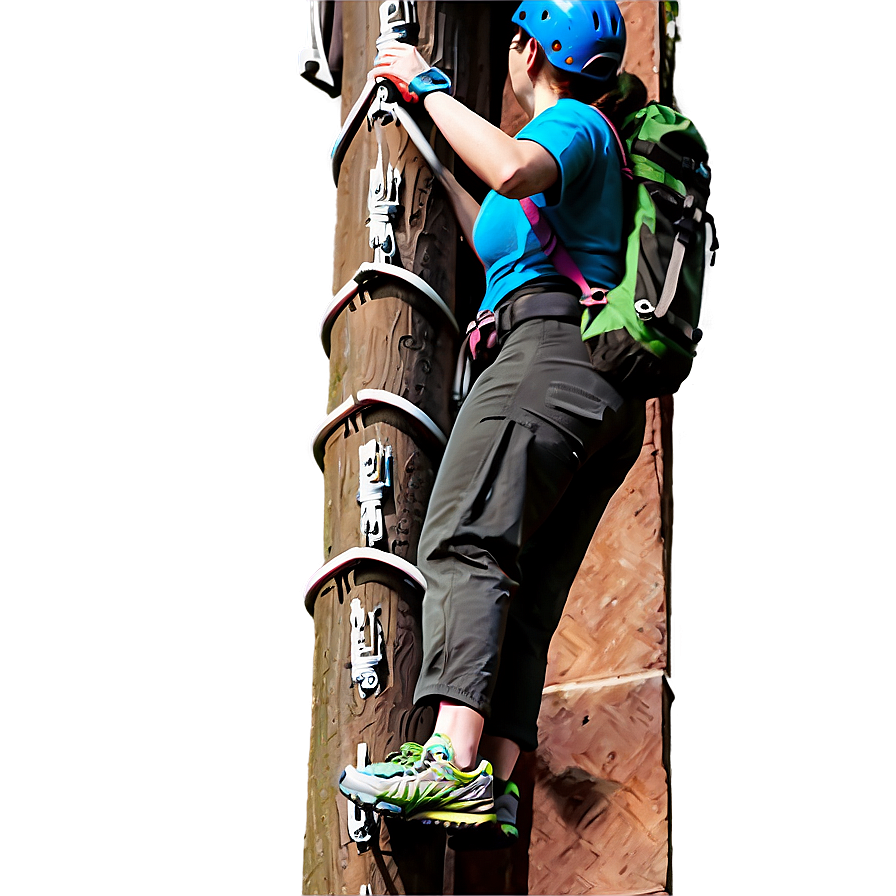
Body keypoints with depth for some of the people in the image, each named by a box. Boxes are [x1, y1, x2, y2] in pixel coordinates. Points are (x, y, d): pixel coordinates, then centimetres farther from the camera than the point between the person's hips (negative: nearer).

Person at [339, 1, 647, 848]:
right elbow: (499, 242, 46)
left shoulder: (573, 123, 6)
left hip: (551, 344, -10)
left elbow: (512, 171, -20)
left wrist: (429, 86, -6)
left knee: (464, 541, -23)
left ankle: (453, 757, -39)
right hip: (612, 394, 10)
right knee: (526, 593, -1)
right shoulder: (596, 145, 34)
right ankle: (493, 789, -12)